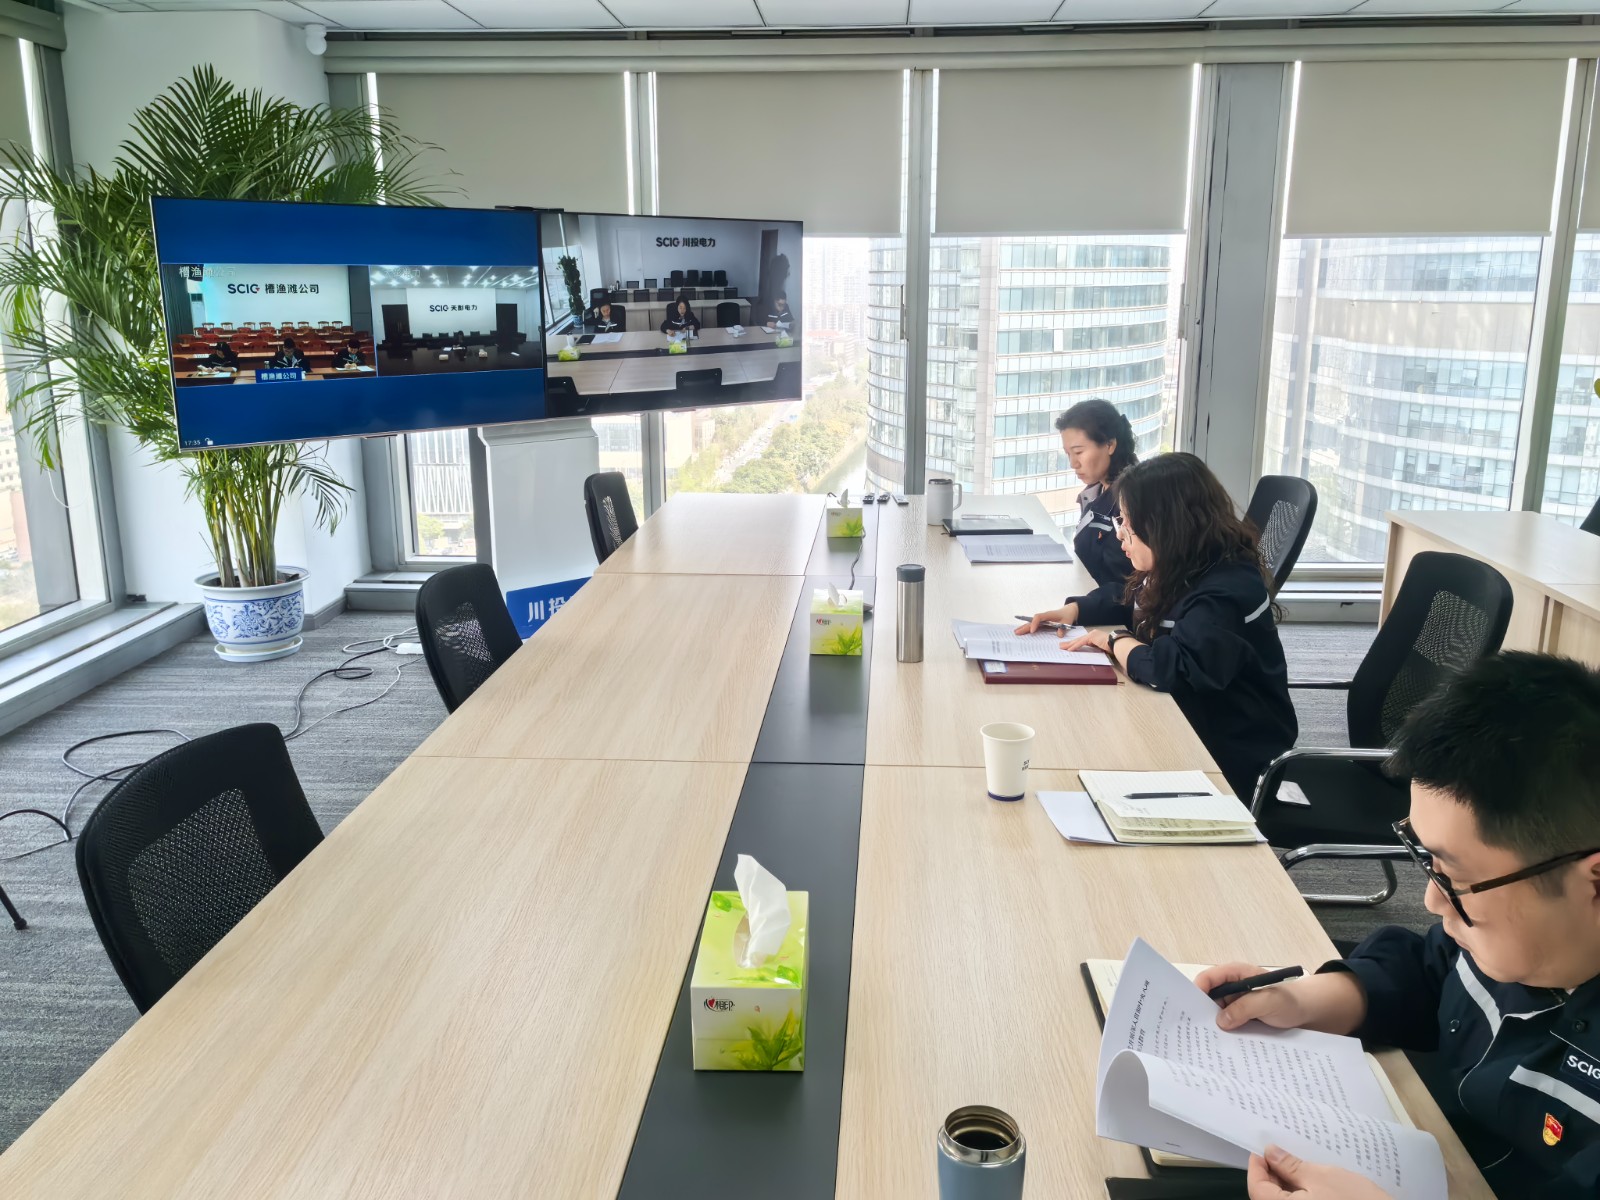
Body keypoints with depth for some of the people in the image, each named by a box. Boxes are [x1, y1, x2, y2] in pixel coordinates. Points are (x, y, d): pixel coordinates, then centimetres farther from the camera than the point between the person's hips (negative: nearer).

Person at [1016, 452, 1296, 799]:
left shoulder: (1224, 594, -27)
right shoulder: (1180, 572, 2)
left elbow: (1172, 668, -40)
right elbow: (1127, 598, 22)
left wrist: (1114, 641, -21)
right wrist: (1073, 610, 3)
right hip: (1188, 731, 8)